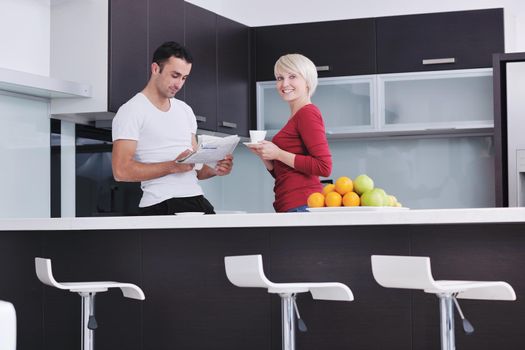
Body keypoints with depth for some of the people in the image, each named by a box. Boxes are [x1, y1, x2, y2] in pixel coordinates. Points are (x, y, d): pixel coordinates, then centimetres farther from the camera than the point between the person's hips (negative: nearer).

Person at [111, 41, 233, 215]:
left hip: (197, 200, 6)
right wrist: (173, 166, -18)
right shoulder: (131, 111, -3)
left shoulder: (185, 111, 18)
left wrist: (214, 169, -1)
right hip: (162, 206, -6)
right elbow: (121, 171, -13)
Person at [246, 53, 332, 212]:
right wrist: (264, 155, 5)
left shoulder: (308, 113, -7)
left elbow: (324, 166, -17)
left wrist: (278, 154, -12)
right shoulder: (295, 117, 17)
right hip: (288, 207, 8)